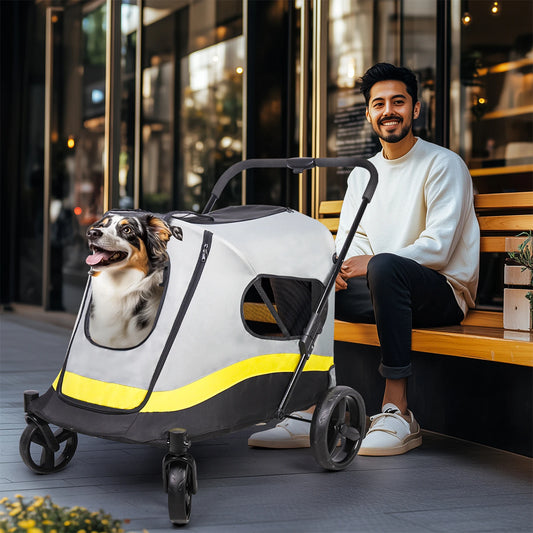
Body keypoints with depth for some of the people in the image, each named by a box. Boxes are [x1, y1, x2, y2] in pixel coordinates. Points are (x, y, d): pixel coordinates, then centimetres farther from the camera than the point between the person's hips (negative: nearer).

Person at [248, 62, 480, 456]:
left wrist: (371, 262, -25)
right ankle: (311, 412, -13)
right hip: (385, 290, 7)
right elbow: (350, 239, 12)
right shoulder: (362, 173, 17)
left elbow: (437, 248, -15)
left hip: (444, 293, -7)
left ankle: (397, 413, -37)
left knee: (385, 266, -39)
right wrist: (337, 267, -13)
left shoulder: (443, 164, -5)